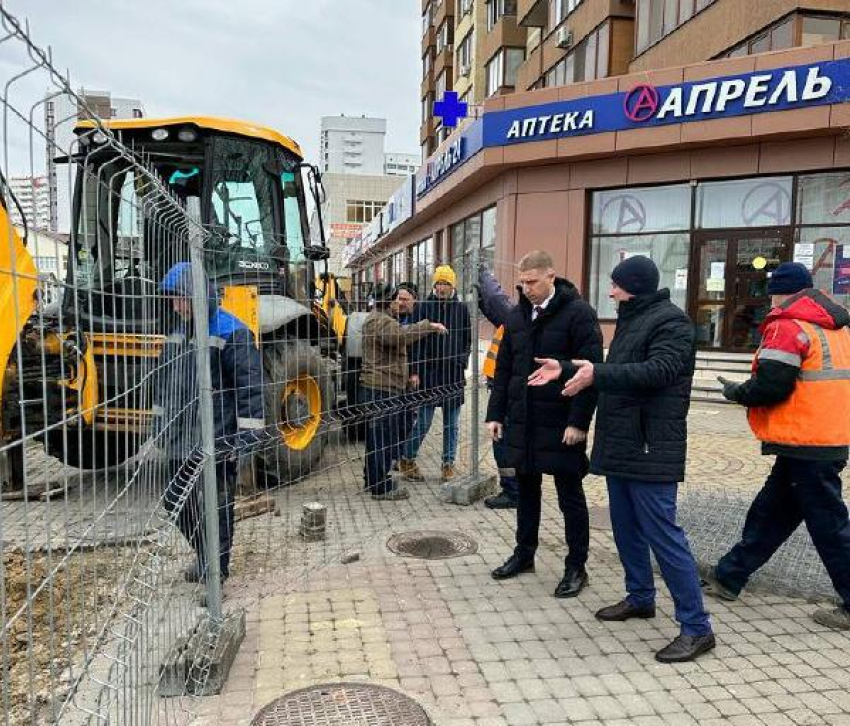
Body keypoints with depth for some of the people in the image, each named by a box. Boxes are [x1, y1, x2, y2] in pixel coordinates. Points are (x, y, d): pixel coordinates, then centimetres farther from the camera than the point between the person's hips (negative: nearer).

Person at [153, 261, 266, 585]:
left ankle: (216, 571, 20)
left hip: (216, 442, -8)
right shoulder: (178, 332, 11)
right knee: (176, 501, 17)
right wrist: (159, 423, 22)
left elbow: (250, 386, -17)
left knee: (214, 508, 3)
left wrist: (248, 434, -20)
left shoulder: (231, 333, -14)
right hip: (180, 439, 8)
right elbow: (164, 381, 21)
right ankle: (205, 556, 38)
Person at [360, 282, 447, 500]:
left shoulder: (386, 319, 22)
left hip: (391, 389, 11)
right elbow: (401, 335, -34)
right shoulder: (379, 321, -16)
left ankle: (373, 480, 29)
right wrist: (428, 326, -29)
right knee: (382, 438, -3)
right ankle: (381, 487, 7)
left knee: (396, 434, 18)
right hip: (380, 390, -11)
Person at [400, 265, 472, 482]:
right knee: (423, 422, 2)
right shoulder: (424, 307, -1)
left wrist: (462, 362, 3)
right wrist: (415, 371, -9)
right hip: (429, 373, -3)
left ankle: (449, 463, 21)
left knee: (451, 423, 10)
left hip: (454, 375, 3)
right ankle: (407, 459, 19)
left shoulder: (461, 309, 7)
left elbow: (467, 340, 14)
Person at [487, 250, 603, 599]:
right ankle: (524, 554, 32)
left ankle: (576, 567, 19)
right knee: (527, 491, 17)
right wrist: (495, 413, 8)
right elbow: (503, 369, 13)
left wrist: (578, 422, -18)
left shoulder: (578, 313, -10)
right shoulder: (517, 316, 9)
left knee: (570, 496, 6)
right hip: (522, 422, 6)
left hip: (562, 425, -6)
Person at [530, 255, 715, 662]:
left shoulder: (670, 321, -12)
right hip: (621, 444, 10)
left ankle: (696, 628, 3)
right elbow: (612, 372, 19)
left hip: (650, 448, -10)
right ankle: (640, 597, 35)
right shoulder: (632, 319, 18)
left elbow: (657, 371, -26)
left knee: (662, 533, -7)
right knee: (626, 527, 18)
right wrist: (566, 369, 10)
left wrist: (597, 374, -29)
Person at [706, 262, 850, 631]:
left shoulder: (787, 327, -13)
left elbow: (771, 387, -21)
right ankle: (728, 577, 26)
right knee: (769, 512, 15)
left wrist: (737, 392, -2)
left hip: (804, 445, -9)